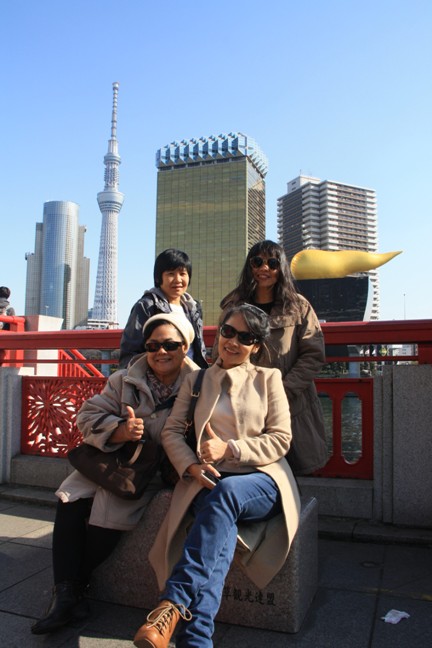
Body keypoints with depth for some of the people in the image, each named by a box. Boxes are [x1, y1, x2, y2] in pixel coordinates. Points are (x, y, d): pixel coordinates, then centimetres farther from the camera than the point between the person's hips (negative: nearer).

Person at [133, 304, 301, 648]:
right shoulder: (196, 380, 17)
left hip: (261, 479, -1)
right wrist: (191, 466, -10)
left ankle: (174, 602, -40)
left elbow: (280, 440, 3)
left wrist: (229, 448, -12)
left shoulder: (268, 378, 12)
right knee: (221, 532, -34)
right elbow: (172, 430, 11)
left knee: (224, 493, -38)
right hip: (209, 479, 2)